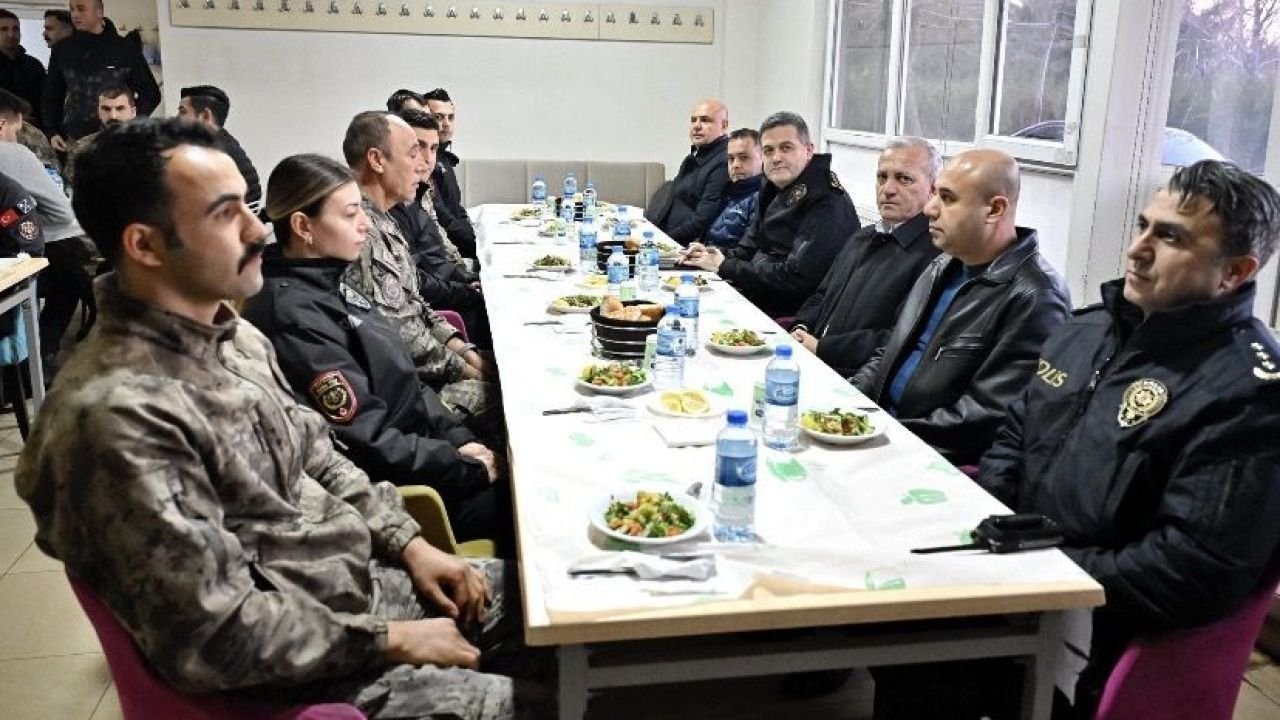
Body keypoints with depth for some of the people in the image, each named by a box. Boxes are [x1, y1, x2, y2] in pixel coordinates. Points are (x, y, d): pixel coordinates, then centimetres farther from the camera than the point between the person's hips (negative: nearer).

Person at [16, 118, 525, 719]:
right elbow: (215, 636, -26)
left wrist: (407, 542, 1)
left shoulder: (233, 335, 2)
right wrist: (392, 643, -17)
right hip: (307, 664, -8)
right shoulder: (119, 414, -27)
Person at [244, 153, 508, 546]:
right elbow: (367, 444, -23)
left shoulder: (325, 283, 5)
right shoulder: (294, 316, -24)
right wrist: (467, 467, -14)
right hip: (389, 487, -9)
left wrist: (458, 437, 1)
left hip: (417, 442, 9)